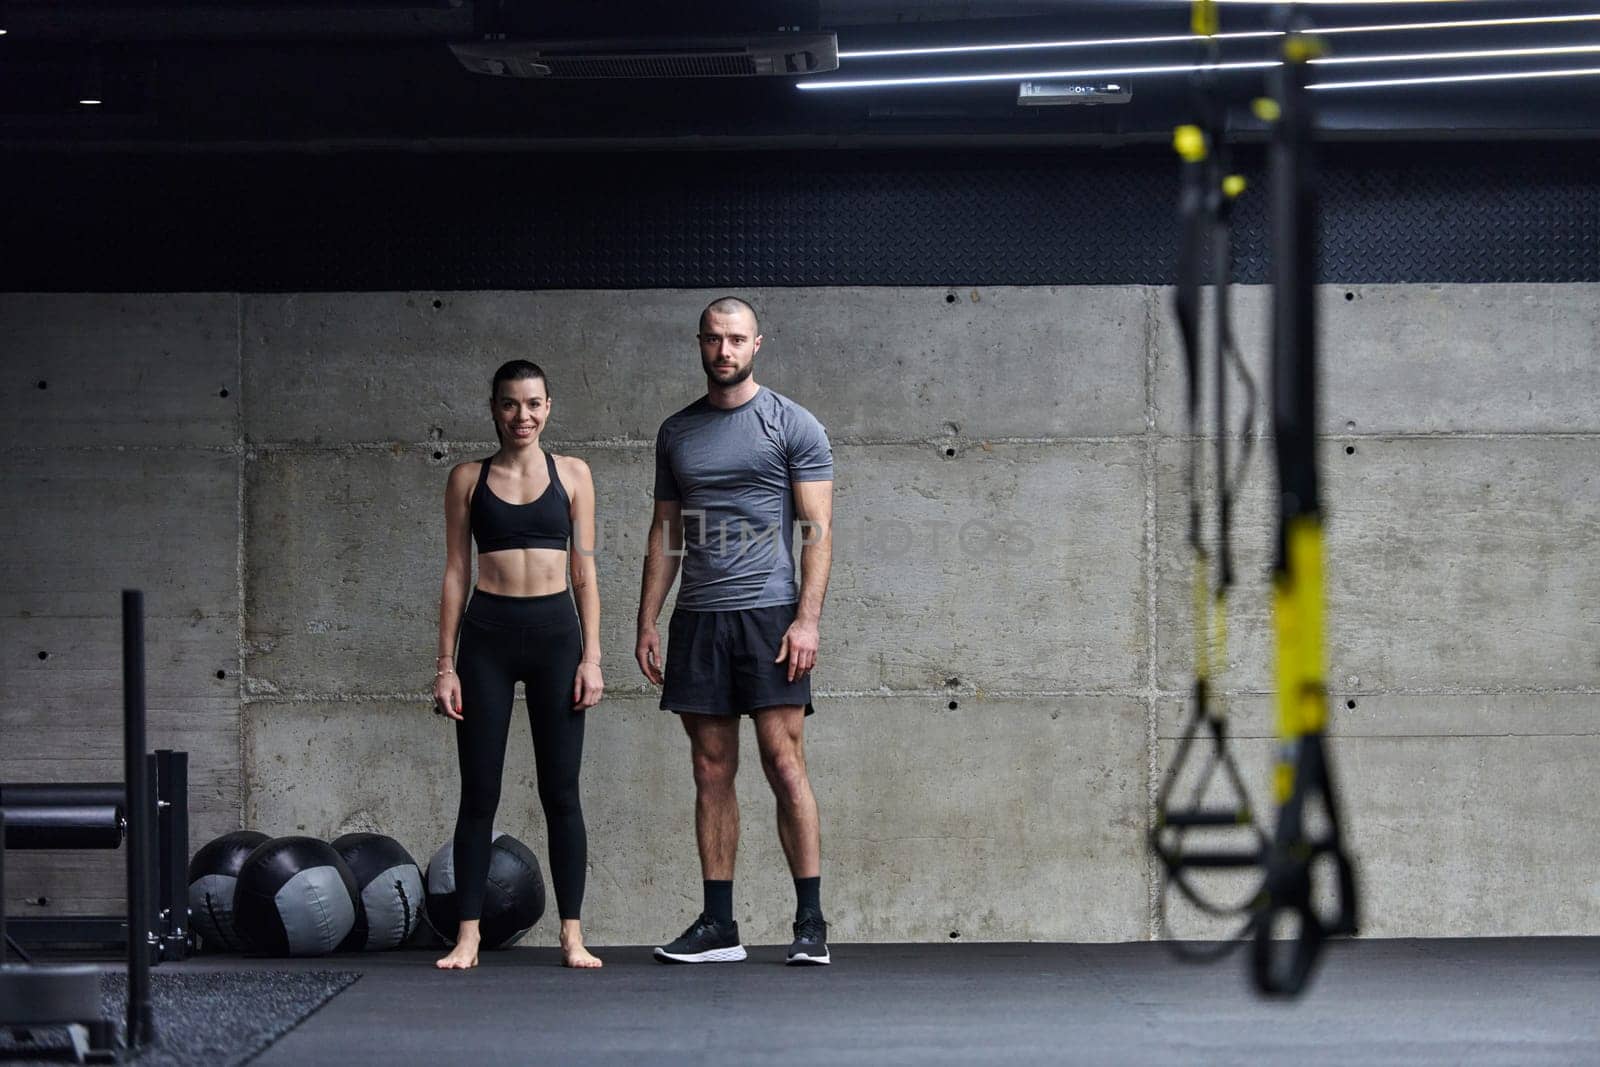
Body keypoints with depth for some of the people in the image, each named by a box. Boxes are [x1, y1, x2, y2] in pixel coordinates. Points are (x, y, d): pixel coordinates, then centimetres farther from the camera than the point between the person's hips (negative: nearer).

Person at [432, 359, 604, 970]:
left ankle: (572, 935, 6)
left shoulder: (572, 474, 7)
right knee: (479, 793, 1)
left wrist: (591, 656, -2)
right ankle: (468, 936, 6)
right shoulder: (468, 479, 7)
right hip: (488, 632, 0)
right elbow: (456, 573, 6)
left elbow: (584, 571, 6)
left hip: (555, 630, 0)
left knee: (561, 791, 1)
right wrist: (446, 663, 1)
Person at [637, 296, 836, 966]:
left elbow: (817, 529, -5)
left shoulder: (793, 426, 0)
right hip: (697, 621, 5)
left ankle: (811, 923, -4)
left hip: (767, 612, -5)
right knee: (712, 772, 6)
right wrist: (647, 622, 9)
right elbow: (665, 532, 17)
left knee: (784, 764, -8)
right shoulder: (676, 433, 14)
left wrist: (807, 618, -15)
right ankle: (718, 925, 10)